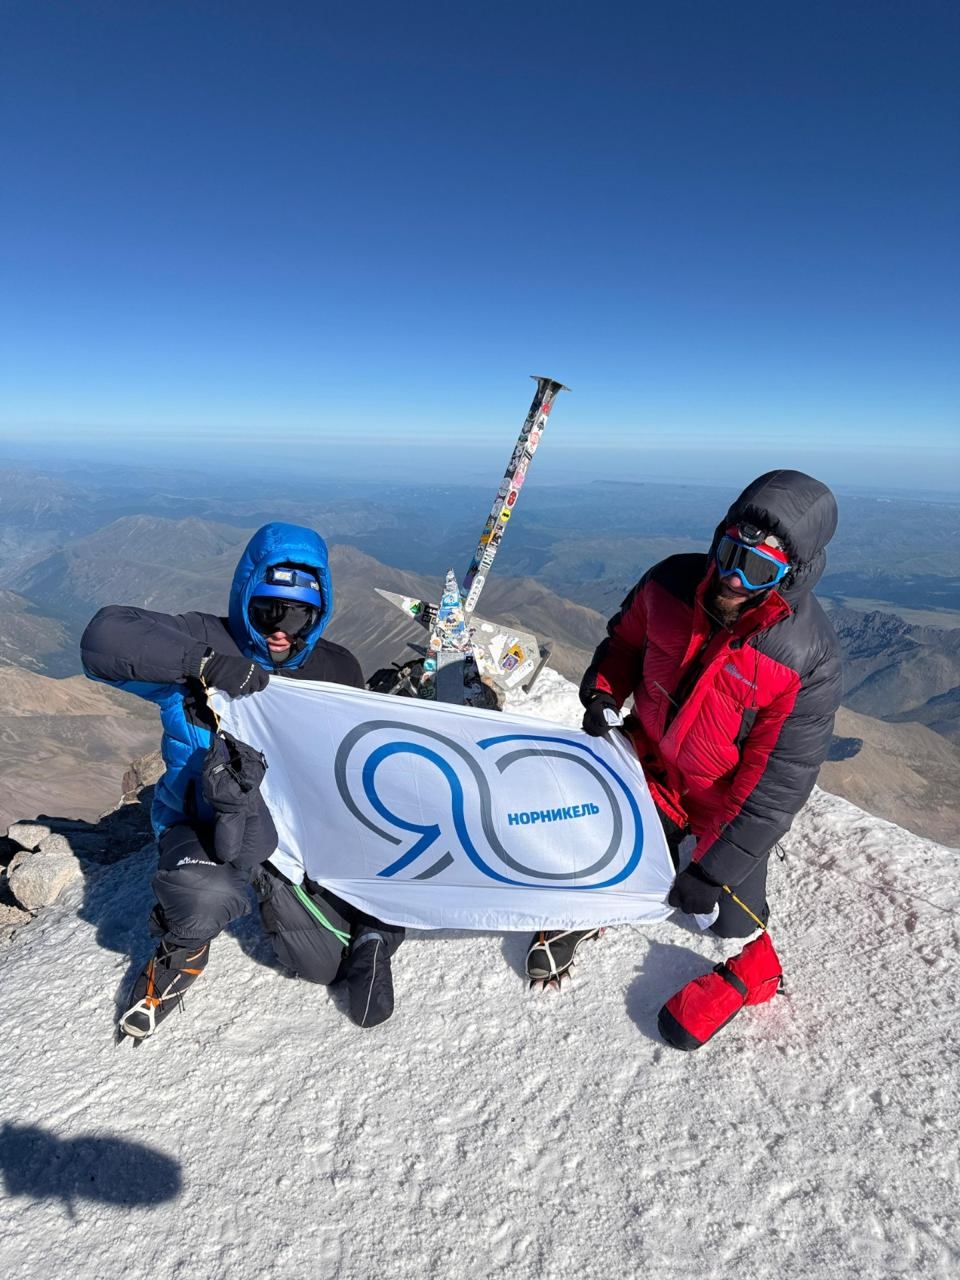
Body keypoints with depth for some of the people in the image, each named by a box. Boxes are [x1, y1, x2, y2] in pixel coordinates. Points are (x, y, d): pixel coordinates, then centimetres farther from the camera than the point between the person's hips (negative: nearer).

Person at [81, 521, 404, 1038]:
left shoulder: (337, 670, -7)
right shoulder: (207, 640, -16)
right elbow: (104, 637, -29)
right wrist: (203, 663, -38)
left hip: (288, 826, 2)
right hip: (201, 822, -1)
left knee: (322, 966, -3)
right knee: (209, 897, -34)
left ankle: (373, 927, 31)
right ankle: (182, 951, 3)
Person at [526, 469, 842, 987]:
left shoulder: (809, 657, -30)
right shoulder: (671, 582, -20)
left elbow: (778, 782, -24)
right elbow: (624, 639, 4)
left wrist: (713, 870, -22)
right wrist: (603, 692, -13)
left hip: (729, 803, -1)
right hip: (650, 765, 2)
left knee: (734, 922, 15)